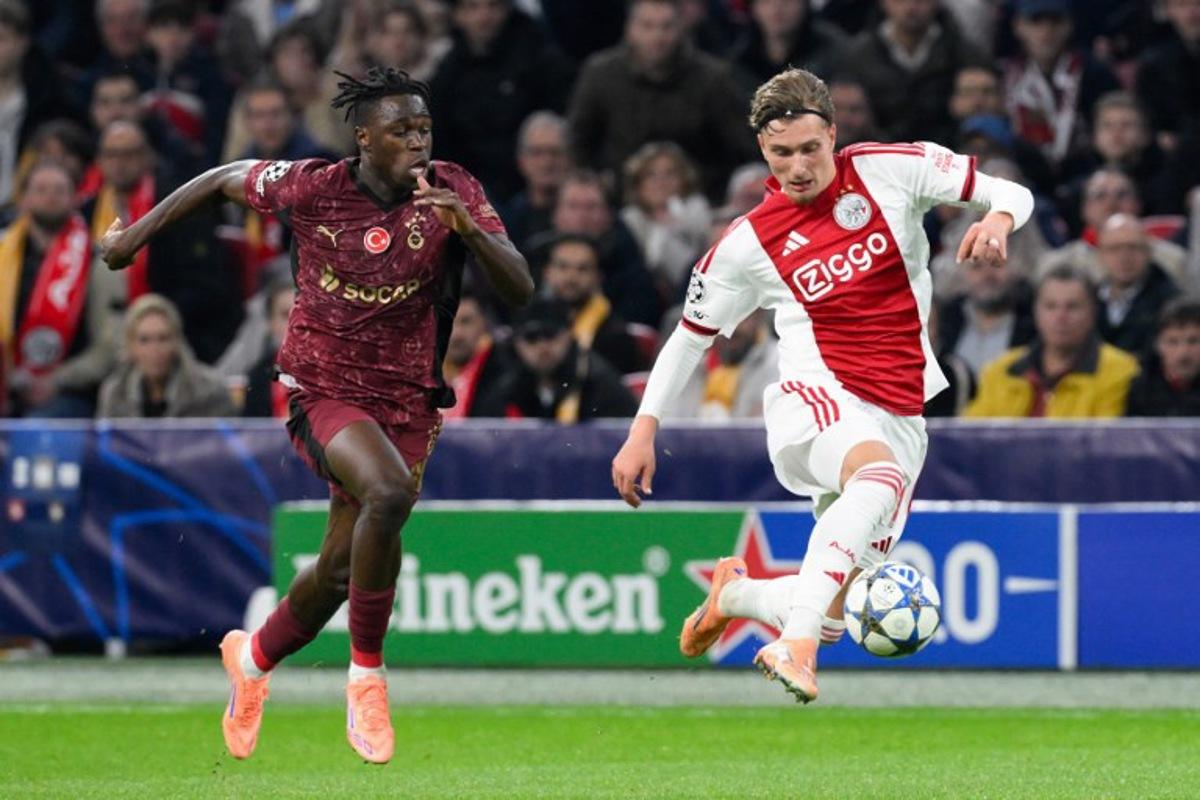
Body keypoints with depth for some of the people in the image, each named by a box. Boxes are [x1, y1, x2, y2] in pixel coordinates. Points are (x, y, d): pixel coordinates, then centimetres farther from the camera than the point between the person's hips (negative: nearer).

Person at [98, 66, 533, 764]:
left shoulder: (453, 190, -8)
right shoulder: (312, 188, -10)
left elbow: (520, 289, -14)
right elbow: (224, 179, 9)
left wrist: (468, 229, -31)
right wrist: (139, 233, 14)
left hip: (406, 401, 3)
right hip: (324, 388, -3)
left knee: (342, 569, 7)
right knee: (388, 491, -33)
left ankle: (254, 657, 41)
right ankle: (367, 673, -18)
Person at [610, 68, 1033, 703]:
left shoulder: (890, 170, 3)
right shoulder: (748, 244, 3)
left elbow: (1011, 194, 5)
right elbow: (690, 335, 14)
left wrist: (998, 220, -19)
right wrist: (644, 428, 8)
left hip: (899, 420, 3)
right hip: (816, 400, -3)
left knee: (835, 611, -1)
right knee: (880, 474, -41)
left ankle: (735, 592, 33)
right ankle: (794, 647, -51)